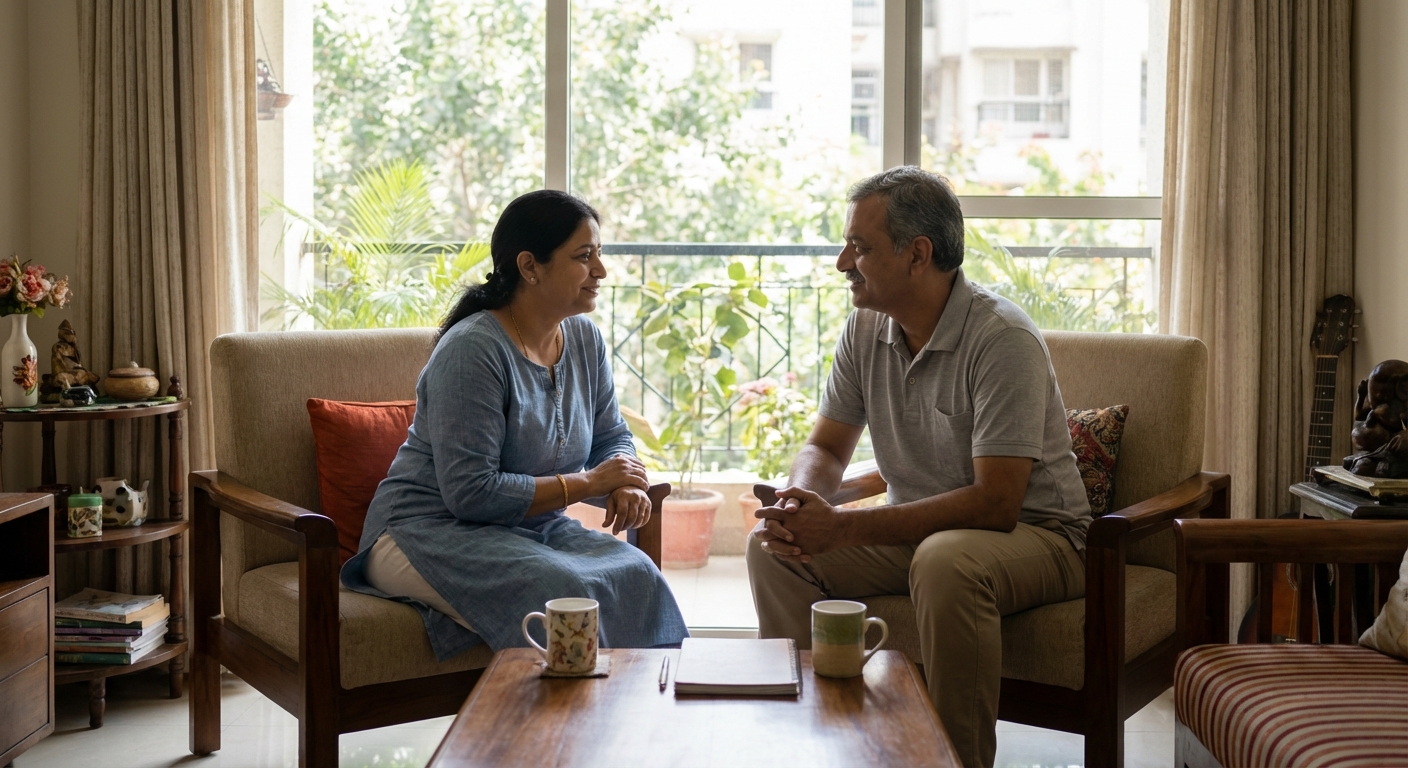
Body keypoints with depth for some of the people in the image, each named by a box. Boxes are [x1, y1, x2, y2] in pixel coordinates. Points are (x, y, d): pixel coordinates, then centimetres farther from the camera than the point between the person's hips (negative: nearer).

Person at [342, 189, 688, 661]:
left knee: (636, 574, -21)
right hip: (428, 531, -7)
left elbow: (613, 437, 15)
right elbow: (471, 493, -24)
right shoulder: (473, 349, -20)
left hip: (532, 527, 7)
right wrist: (587, 483, -19)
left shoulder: (584, 339, 5)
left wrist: (623, 484, -9)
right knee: (563, 588, -33)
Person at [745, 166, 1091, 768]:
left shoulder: (1001, 340, -22)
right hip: (921, 526, 7)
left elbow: (995, 503, -28)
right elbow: (825, 448, 9)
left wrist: (842, 527, -29)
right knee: (773, 545, -11)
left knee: (945, 561, -38)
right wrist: (798, 501, -17)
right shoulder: (865, 329, 0)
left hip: (1034, 533, -6)